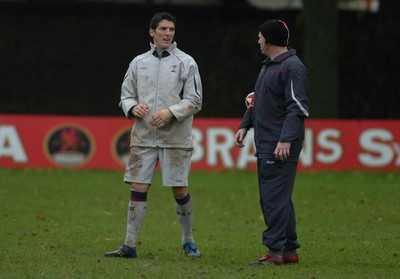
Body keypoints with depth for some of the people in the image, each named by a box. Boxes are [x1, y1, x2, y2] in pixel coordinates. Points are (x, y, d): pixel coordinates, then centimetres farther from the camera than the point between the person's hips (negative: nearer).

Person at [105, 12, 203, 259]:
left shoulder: (186, 62, 1)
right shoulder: (139, 62, 11)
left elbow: (195, 100, -3)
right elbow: (126, 95, 14)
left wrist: (170, 112, -17)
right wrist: (133, 107, -8)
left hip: (175, 137, -2)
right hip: (143, 137, 2)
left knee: (180, 190, 1)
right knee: (138, 188, -2)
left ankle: (188, 241, 19)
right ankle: (130, 245, 1)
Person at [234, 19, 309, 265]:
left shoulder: (293, 67, -13)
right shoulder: (268, 65, 18)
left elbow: (298, 108, -19)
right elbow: (257, 100, 28)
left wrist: (286, 140, -26)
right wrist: (245, 125, 18)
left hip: (281, 148, -10)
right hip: (265, 144, 10)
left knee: (275, 198, -11)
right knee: (278, 198, 12)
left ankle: (275, 251, -10)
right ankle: (290, 250, 17)